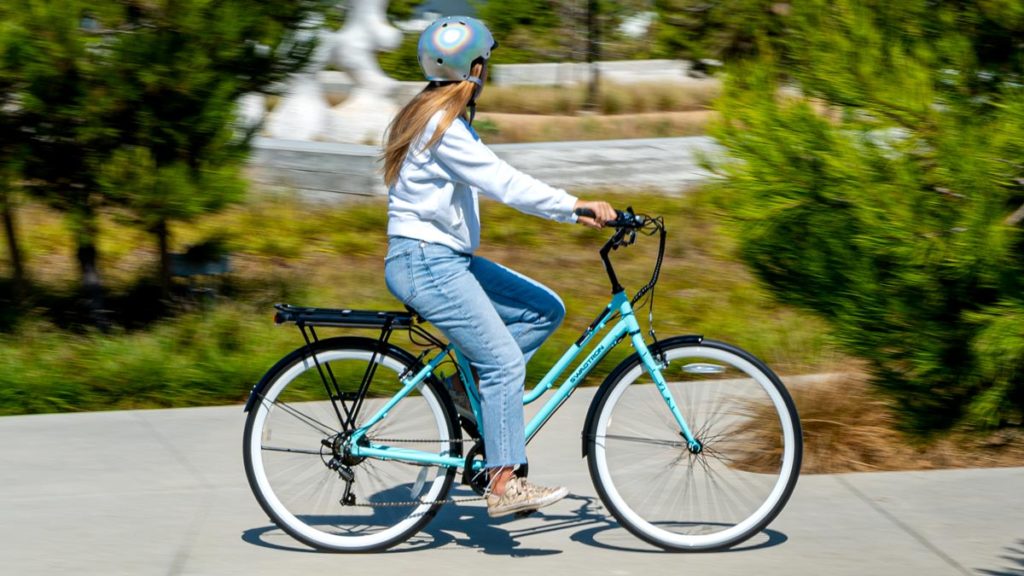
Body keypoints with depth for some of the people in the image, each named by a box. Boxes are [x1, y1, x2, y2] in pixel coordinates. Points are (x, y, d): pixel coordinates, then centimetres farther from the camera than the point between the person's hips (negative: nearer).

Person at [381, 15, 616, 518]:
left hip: (446, 259, 10)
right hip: (425, 264, -10)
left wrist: (575, 210, 12)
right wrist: (575, 205, -24)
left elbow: (498, 182, 16)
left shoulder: (444, 118, 15)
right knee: (504, 360, -13)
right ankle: (504, 485, -11)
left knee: (545, 310, 5)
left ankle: (470, 383, 8)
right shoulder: (442, 125, -18)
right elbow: (503, 183, -24)